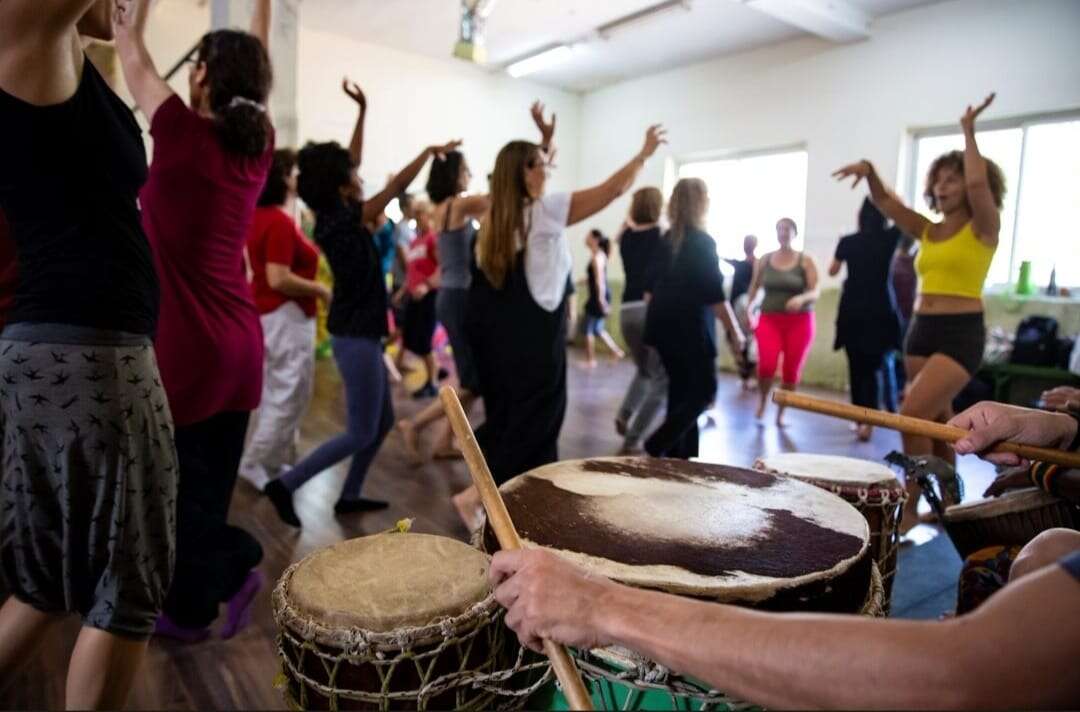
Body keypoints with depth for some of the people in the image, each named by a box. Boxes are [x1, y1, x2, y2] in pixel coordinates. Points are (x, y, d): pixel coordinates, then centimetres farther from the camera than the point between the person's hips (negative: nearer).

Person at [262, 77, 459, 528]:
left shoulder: (333, 216, 5)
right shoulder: (344, 220, -18)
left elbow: (350, 161, 14)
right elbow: (396, 187, -16)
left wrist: (362, 111, 14)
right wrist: (430, 151, -6)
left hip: (358, 334, 10)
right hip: (356, 338, -9)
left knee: (383, 421, 17)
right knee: (360, 433, 0)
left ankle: (349, 496, 26)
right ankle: (286, 484, 4)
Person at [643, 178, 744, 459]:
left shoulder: (667, 240, 9)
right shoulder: (703, 242, -11)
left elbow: (654, 286, 15)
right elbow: (714, 294, -14)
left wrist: (654, 321, 24)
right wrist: (734, 331, -7)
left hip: (663, 325, 7)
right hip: (690, 329, -7)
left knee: (680, 390, 14)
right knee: (704, 391, 2)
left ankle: (676, 455, 16)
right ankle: (658, 443, -8)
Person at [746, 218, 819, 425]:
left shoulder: (805, 261, -1)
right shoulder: (765, 260, 5)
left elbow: (815, 293, -6)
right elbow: (755, 287, 13)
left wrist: (801, 298, -27)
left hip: (799, 322, 0)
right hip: (769, 319, 0)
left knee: (792, 370, 2)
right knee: (766, 365, -17)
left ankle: (781, 413, 22)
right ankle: (762, 401, 12)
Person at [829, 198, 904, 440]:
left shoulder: (848, 242, -3)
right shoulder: (890, 238, -3)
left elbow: (832, 271, 15)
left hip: (852, 313, 0)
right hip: (881, 312, 0)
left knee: (856, 367, 9)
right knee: (875, 367, 3)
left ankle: (860, 419, 16)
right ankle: (868, 420, -12)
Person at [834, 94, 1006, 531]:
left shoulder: (983, 229, -3)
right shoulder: (928, 231, 12)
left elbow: (978, 185, -22)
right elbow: (885, 202, 8)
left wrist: (968, 131, -10)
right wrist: (870, 172, -11)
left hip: (962, 332, -7)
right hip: (921, 329, 7)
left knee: (913, 413, -19)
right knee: (936, 421, 12)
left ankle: (910, 508, -8)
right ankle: (948, 503, 27)